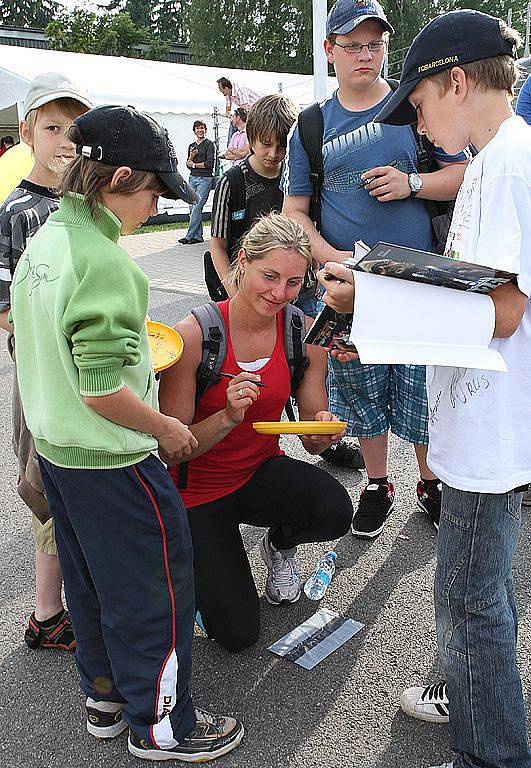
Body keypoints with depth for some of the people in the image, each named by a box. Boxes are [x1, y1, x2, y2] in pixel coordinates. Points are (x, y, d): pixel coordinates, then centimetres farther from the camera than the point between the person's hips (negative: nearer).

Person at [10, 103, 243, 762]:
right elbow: (102, 389, -27)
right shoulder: (101, 261, -24)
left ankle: (104, 699, 40)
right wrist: (166, 428, -13)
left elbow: (25, 351, 13)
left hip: (54, 447, 9)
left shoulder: (40, 244, 4)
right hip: (110, 461, -9)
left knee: (89, 582, 22)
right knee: (154, 588, 8)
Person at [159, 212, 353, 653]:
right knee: (238, 634, -6)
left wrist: (323, 431, -26)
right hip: (197, 488, -3)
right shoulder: (195, 335, -23)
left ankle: (280, 545, 8)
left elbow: (314, 438, -2)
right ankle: (200, 566, 27)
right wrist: (229, 417, -36)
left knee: (335, 511, -29)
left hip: (261, 471, 3)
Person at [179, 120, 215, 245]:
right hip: (192, 178, 7)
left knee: (197, 208, -11)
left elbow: (210, 163, -11)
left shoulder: (209, 144, -2)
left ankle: (189, 236, -12)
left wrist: (194, 164, -3)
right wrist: (190, 157, -4)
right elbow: (188, 165, 16)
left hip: (205, 179, -7)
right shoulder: (192, 146, 18)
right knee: (192, 208, 3)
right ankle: (198, 236, 9)